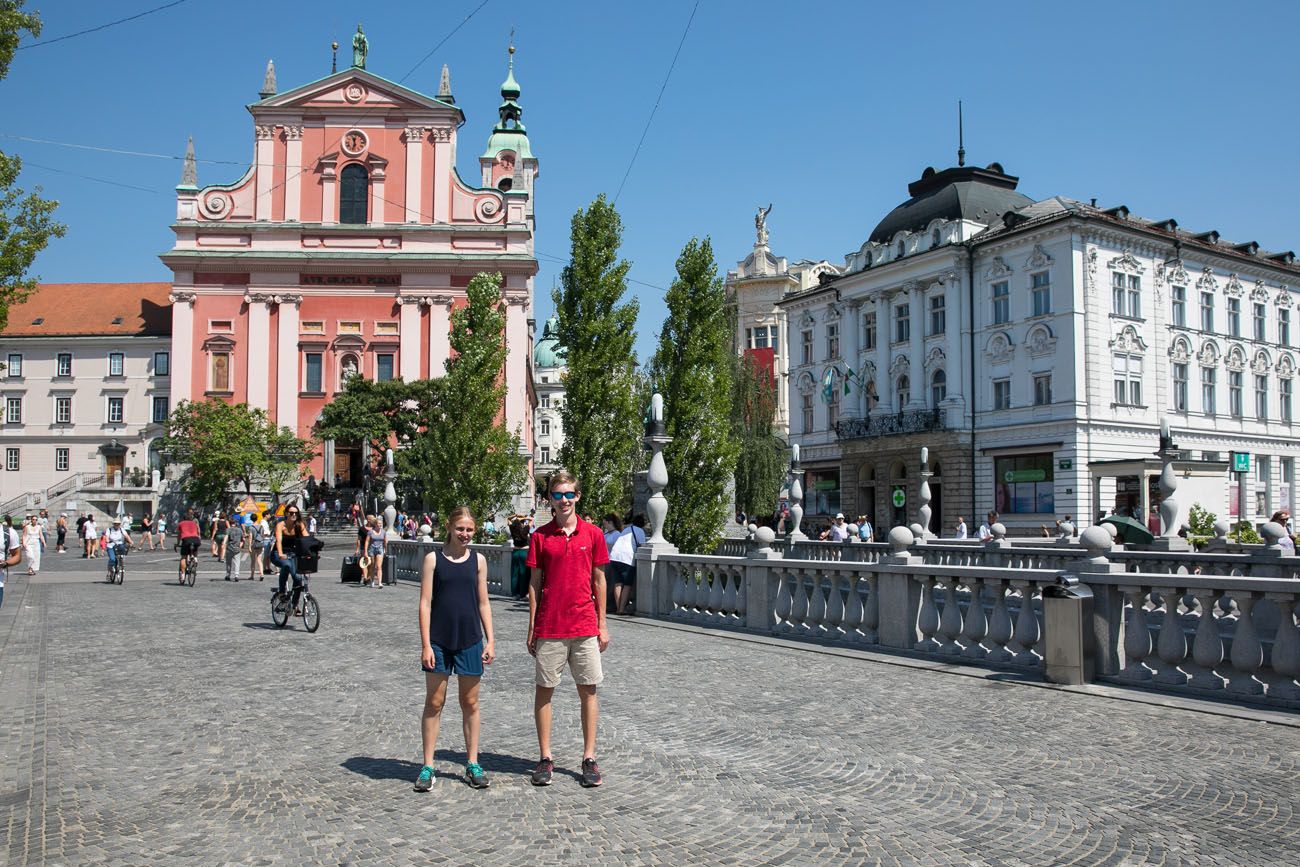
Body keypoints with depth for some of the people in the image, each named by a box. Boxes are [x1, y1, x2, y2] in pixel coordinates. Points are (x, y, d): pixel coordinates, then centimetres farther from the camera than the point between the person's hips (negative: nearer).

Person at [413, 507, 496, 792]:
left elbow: (483, 602, 9)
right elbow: (425, 603, -4)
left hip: (470, 640, 2)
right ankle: (428, 766, 12)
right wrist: (426, 645, -9)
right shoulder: (433, 559, -2)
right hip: (439, 640, -2)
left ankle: (472, 763, 19)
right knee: (434, 703, 4)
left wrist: (490, 640, 4)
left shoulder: (478, 560, 5)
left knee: (470, 703, 9)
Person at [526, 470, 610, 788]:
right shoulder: (540, 536, 1)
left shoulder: (592, 534, 2)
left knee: (588, 691, 5)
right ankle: (545, 758, 18)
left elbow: (599, 580, 6)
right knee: (544, 690, 6)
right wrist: (532, 627, 1)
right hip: (549, 627, 0)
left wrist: (602, 625, 5)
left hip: (585, 627, 0)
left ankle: (589, 758, 15)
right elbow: (535, 583, 4)